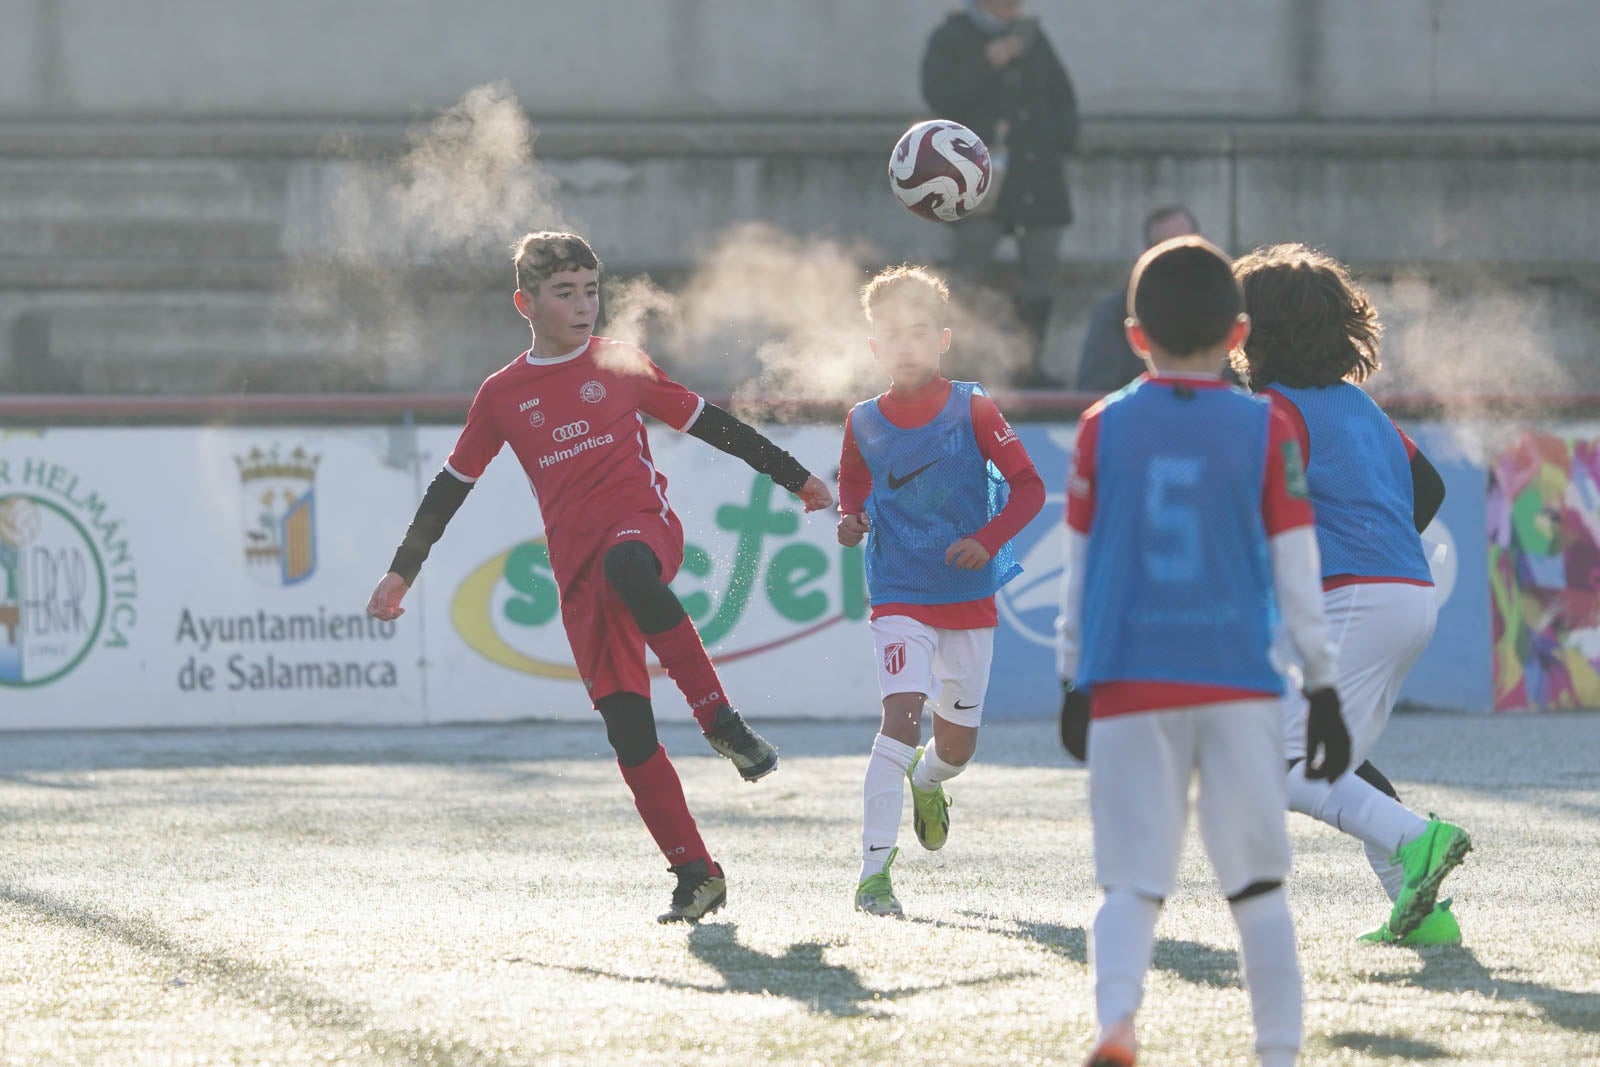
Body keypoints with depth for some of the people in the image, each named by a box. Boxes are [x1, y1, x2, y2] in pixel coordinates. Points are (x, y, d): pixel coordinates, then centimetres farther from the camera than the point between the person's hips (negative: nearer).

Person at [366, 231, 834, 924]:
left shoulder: (621, 366, 10)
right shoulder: (501, 397, 12)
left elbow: (711, 425, 16)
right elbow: (452, 486, 21)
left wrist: (797, 479, 17)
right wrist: (403, 571, 21)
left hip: (644, 524, -2)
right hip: (578, 571, 2)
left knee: (625, 567, -41)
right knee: (625, 724, -9)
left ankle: (720, 720, -33)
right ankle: (695, 874, -3)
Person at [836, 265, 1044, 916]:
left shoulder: (972, 411, -8)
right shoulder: (864, 424, -2)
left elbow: (1028, 485, -6)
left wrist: (989, 539, -20)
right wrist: (851, 518, -3)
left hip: (969, 597, 1)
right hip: (900, 595, -1)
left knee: (957, 745, 11)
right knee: (902, 713, -23)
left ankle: (926, 783, 51)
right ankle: (874, 872, -24)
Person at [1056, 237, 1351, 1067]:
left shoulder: (1105, 428, 3)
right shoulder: (1265, 430, 0)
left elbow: (1078, 569, 7)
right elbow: (1295, 572, 1)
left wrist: (1074, 684, 17)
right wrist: (1323, 688, 8)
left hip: (1128, 686, 0)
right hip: (1238, 686, 0)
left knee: (1133, 882, -1)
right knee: (1259, 886, 9)